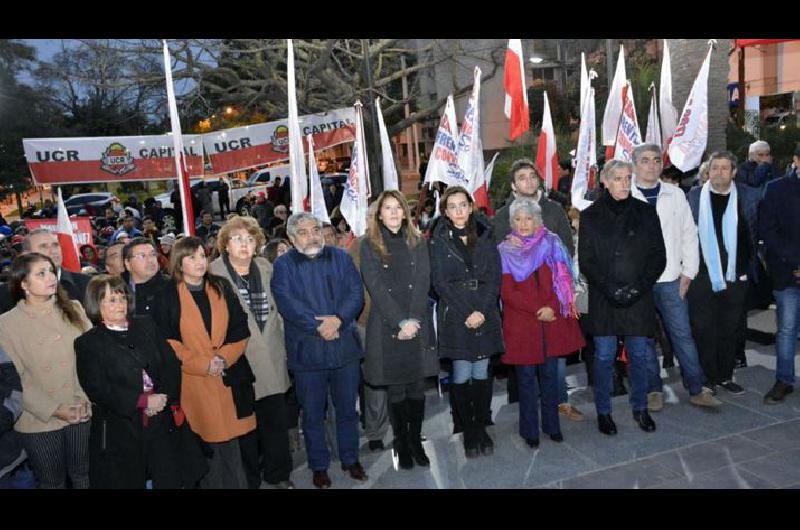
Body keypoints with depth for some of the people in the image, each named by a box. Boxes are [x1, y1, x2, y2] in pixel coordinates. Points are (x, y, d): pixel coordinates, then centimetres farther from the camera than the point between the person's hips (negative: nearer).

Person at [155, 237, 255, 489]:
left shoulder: (222, 288, 7)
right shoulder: (168, 295, -1)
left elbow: (241, 329, 6)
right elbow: (167, 341, -4)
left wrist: (225, 357, -10)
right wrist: (203, 363, -11)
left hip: (229, 378, 3)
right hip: (193, 380, -2)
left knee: (230, 439, 8)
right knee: (205, 445, 2)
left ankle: (236, 482, 23)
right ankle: (211, 483, 20)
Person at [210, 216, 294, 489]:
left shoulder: (266, 268, 8)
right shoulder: (214, 273, -8)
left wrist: (281, 348, 12)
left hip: (271, 361, 4)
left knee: (276, 421, 12)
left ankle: (278, 474, 32)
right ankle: (250, 478, 29)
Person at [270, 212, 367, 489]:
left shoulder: (341, 258, 6)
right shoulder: (283, 265, -1)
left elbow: (356, 293, -3)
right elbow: (287, 303, -13)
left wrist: (338, 319, -19)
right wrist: (318, 326, -21)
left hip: (345, 347, 2)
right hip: (307, 351, -2)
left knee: (347, 409, 15)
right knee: (313, 414, 11)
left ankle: (351, 459, 34)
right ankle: (319, 466, 29)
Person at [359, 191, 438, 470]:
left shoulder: (418, 242, 10)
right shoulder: (369, 245, 2)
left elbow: (422, 283, 1)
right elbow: (376, 287, -6)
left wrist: (413, 319, -11)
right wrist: (401, 321, -13)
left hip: (418, 325, 2)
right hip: (386, 327, -2)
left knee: (417, 387, 5)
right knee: (396, 390, 4)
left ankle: (416, 441, 22)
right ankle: (402, 445, 19)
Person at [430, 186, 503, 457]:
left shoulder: (485, 235, 7)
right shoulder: (439, 240, 1)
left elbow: (494, 278, 3)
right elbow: (440, 282, -4)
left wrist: (481, 311, -9)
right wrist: (467, 313, -11)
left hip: (485, 315, 2)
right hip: (455, 316, -2)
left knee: (481, 374, 7)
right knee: (462, 376, 1)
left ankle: (482, 427, 21)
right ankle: (468, 430, 16)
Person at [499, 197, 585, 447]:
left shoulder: (552, 243, 6)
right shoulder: (505, 251, 1)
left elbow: (564, 281, 2)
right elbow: (507, 293, -5)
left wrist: (551, 308, -13)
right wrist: (538, 310, -12)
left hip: (553, 321, 2)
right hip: (521, 324, -1)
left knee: (550, 374, 9)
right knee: (526, 377, 4)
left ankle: (552, 425, 24)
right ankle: (529, 430, 17)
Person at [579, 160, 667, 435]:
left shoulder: (645, 212, 6)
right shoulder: (591, 216, 2)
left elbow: (659, 255, 5)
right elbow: (586, 260, -1)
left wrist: (641, 285, -9)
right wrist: (609, 288, -13)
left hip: (639, 297, 2)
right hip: (603, 299, -1)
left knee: (639, 355, 9)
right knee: (604, 357, 4)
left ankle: (640, 408, 27)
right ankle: (603, 411, 19)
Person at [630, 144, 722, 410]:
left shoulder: (676, 194, 9)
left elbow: (689, 235, 10)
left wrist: (688, 271, 4)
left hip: (671, 279, 2)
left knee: (683, 334, 5)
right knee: (644, 338, 7)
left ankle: (697, 390, 18)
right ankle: (654, 390, 20)